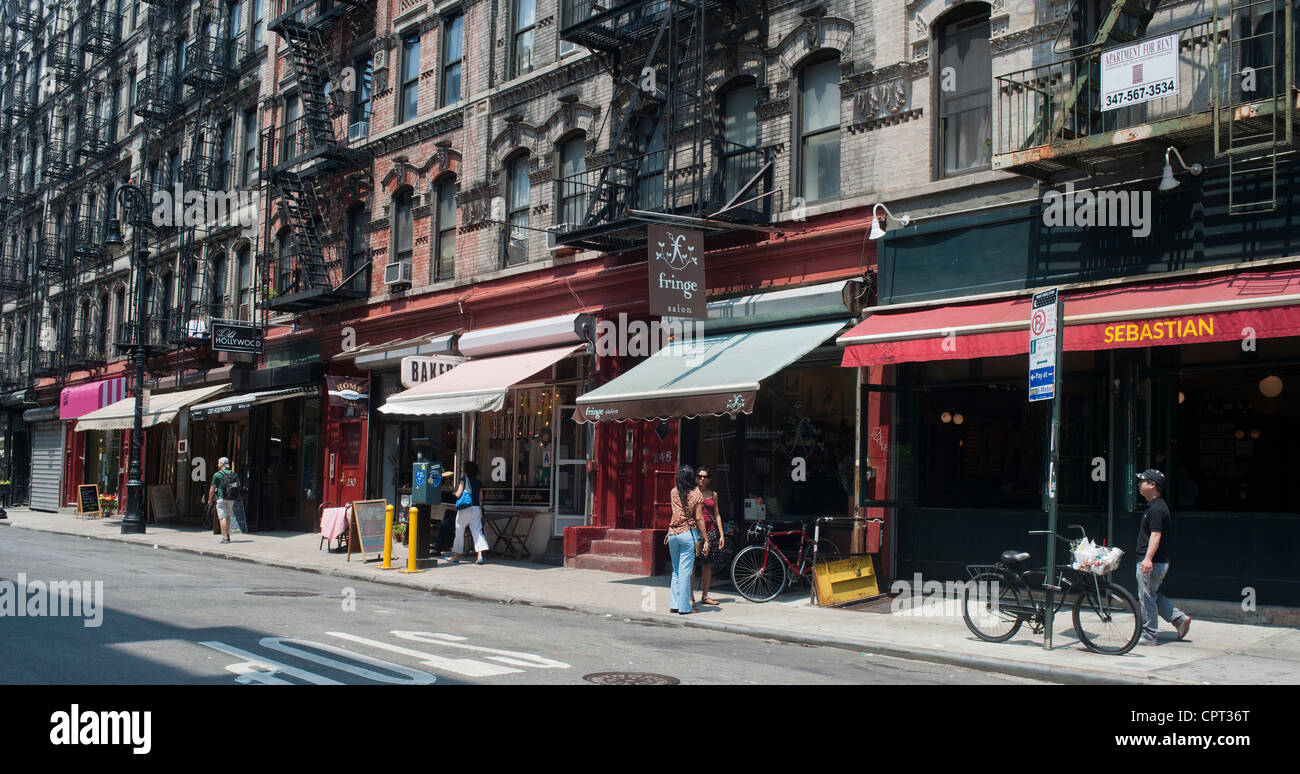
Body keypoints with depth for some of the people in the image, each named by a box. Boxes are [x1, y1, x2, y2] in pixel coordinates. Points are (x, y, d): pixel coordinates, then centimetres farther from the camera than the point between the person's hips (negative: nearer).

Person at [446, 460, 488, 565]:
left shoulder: (464, 479, -5)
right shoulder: (479, 482, 10)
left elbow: (458, 494, -10)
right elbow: (481, 498, 12)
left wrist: (456, 491, 12)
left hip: (465, 509, -4)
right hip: (477, 508, 4)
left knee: (459, 532, 8)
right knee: (477, 532, 0)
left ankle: (456, 556, 16)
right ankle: (480, 556, -12)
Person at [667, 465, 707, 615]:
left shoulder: (674, 492, 5)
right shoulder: (696, 494, -5)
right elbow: (699, 519, -6)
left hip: (673, 534, 4)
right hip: (688, 533, -4)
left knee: (676, 570, 14)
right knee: (685, 571, -2)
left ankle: (674, 605, 13)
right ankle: (684, 606, 0)